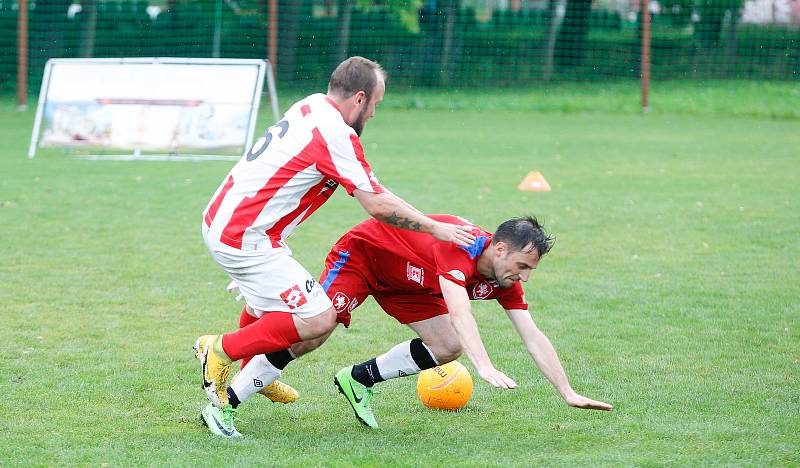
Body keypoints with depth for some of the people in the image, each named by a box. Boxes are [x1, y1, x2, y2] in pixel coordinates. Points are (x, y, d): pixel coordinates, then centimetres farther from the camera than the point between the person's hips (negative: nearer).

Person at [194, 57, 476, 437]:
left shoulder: (311, 106, 8)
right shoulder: (336, 135, -19)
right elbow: (378, 206, -16)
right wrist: (434, 228, -3)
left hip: (220, 221, 10)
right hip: (245, 241, -10)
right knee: (318, 320, -10)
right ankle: (221, 352, -2)